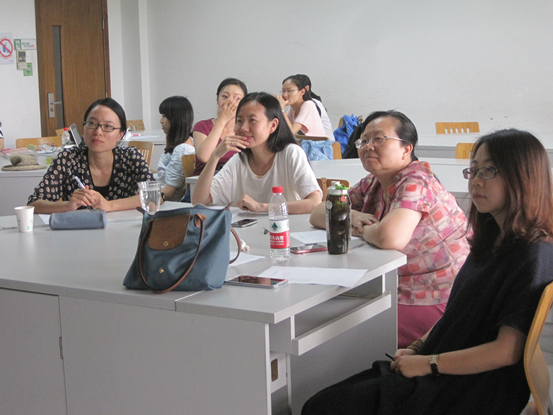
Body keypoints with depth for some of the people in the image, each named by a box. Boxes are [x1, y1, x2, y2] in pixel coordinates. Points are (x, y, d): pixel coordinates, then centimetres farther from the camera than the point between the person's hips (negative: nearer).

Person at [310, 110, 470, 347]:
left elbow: (389, 237, -34)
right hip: (401, 294, 8)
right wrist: (350, 217, -8)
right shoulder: (372, 184, 9)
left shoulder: (417, 183, -17)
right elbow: (318, 214, 13)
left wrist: (362, 230, -12)